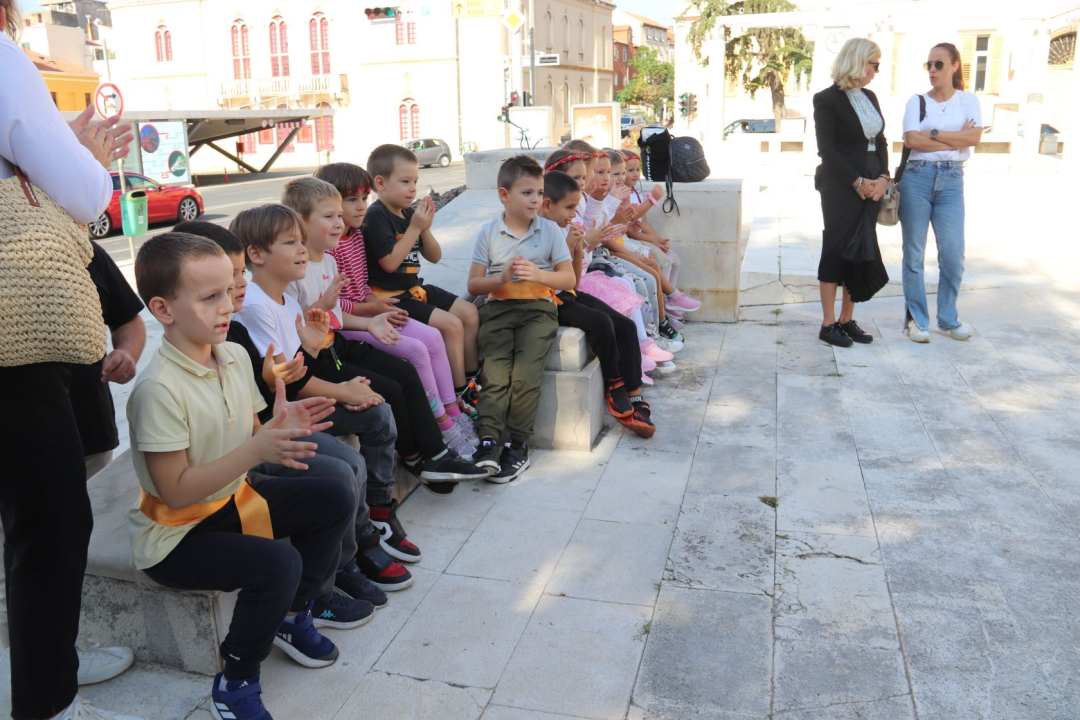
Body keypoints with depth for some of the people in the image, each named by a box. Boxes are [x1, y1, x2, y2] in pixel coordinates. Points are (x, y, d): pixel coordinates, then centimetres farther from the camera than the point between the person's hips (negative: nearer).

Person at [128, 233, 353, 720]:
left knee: (334, 497, 2)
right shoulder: (159, 389, -27)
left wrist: (277, 427, -15)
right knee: (276, 564, -29)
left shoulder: (235, 356, -2)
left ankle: (292, 616, 19)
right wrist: (257, 450, -33)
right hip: (175, 533, -8)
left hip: (232, 500, 8)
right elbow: (176, 491, -26)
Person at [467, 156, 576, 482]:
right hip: (498, 307, 1)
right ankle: (488, 441, -25)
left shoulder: (549, 230, 8)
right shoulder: (488, 233, 8)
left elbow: (569, 279, 4)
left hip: (537, 308, -1)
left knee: (526, 371, -21)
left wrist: (539, 275, -14)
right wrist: (502, 278, -13)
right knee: (495, 370, -21)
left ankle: (518, 445, -14)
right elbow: (473, 284, 6)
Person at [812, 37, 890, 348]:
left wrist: (882, 177, -2)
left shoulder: (870, 97, 15)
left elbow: (880, 141, 14)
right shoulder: (827, 99, -6)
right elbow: (826, 149, -12)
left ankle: (847, 320, 15)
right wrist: (858, 182, -15)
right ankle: (829, 324, 6)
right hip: (840, 187, -7)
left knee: (862, 251, 6)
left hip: (871, 185, 7)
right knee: (837, 249, -2)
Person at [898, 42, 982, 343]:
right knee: (914, 252, 1)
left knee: (953, 254, 1)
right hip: (916, 177, -1)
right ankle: (916, 319, 10)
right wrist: (956, 140, -7)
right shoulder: (917, 101, 5)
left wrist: (933, 133, -9)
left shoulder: (968, 100, 9)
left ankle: (948, 318, 17)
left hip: (951, 180, 1)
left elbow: (975, 137, -7)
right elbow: (911, 140, -10)